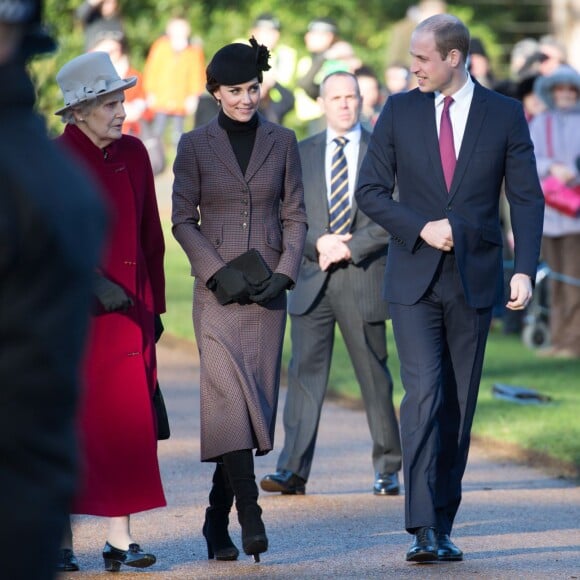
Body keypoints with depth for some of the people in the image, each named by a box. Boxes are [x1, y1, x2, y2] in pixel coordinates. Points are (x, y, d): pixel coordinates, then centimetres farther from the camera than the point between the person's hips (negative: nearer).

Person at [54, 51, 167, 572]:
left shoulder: (133, 154, 10)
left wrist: (153, 304, 13)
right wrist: (96, 284, -20)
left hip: (128, 310, 4)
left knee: (127, 420, -1)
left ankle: (121, 539, 2)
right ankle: (61, 540, 7)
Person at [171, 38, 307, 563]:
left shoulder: (281, 142, 9)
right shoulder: (196, 145, 4)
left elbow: (295, 216, 9)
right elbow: (183, 220, 2)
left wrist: (284, 273, -5)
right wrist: (217, 272, -10)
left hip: (267, 289, 2)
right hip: (217, 291, -2)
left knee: (254, 399, 1)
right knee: (229, 394, -16)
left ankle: (218, 521, 10)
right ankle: (249, 512, -20)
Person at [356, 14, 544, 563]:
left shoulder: (505, 114, 1)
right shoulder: (400, 110, 3)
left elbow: (527, 198, 0)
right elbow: (370, 190, 4)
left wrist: (524, 270, -12)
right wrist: (422, 227, -11)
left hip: (473, 280, 1)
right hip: (414, 278, -1)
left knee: (459, 405, 5)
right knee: (424, 393, -14)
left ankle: (443, 527, 13)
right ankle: (422, 528, -18)